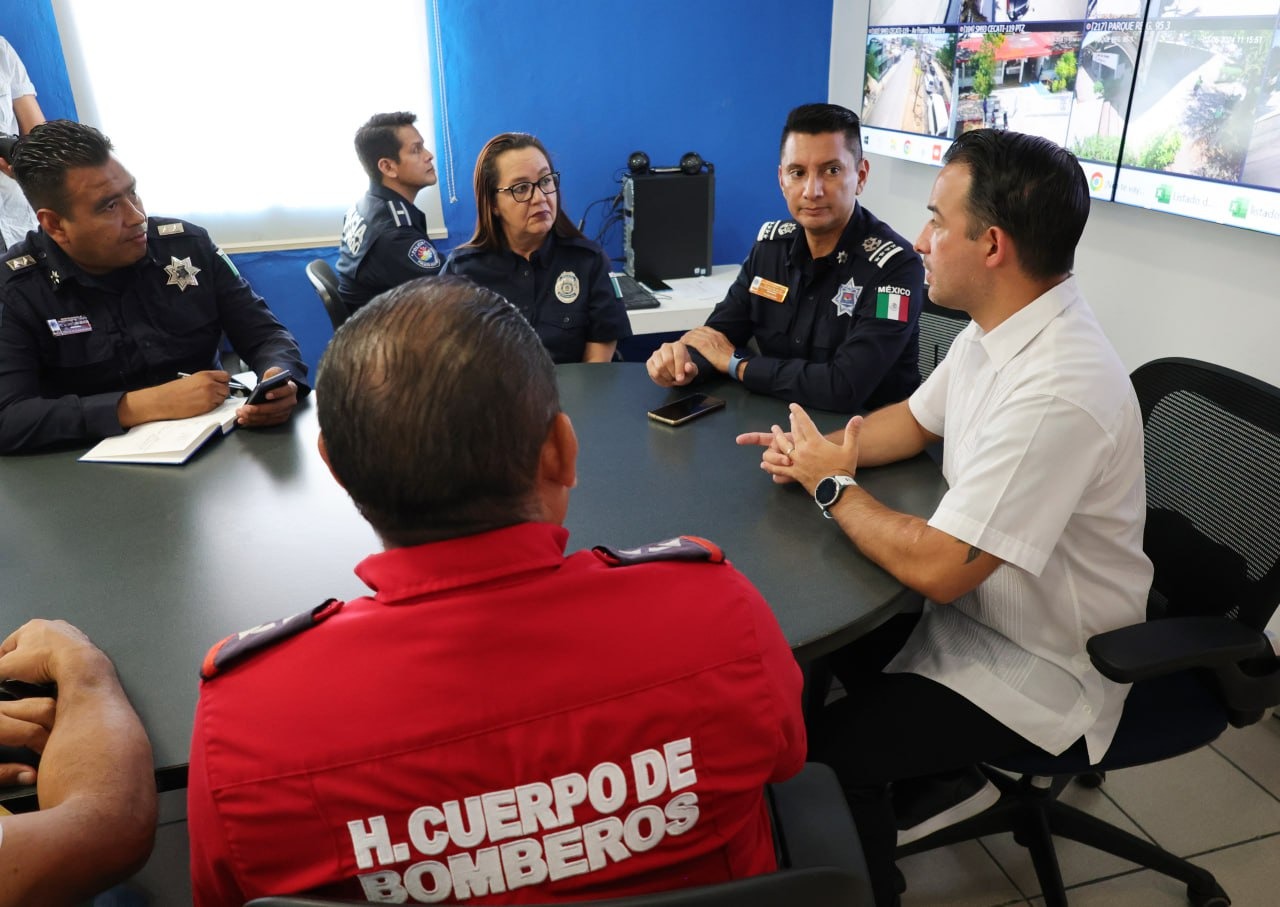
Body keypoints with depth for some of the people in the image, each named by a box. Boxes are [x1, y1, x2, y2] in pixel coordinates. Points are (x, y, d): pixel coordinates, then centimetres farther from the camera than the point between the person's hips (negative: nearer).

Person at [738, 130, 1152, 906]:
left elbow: (936, 569, -31)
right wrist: (819, 452, -7)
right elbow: (914, 421, 12)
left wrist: (832, 485, -16)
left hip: (1042, 668, -9)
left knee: (818, 752, -13)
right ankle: (938, 781, 28)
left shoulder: (1057, 392, -33)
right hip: (978, 601, 9)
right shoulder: (1001, 327, -3)